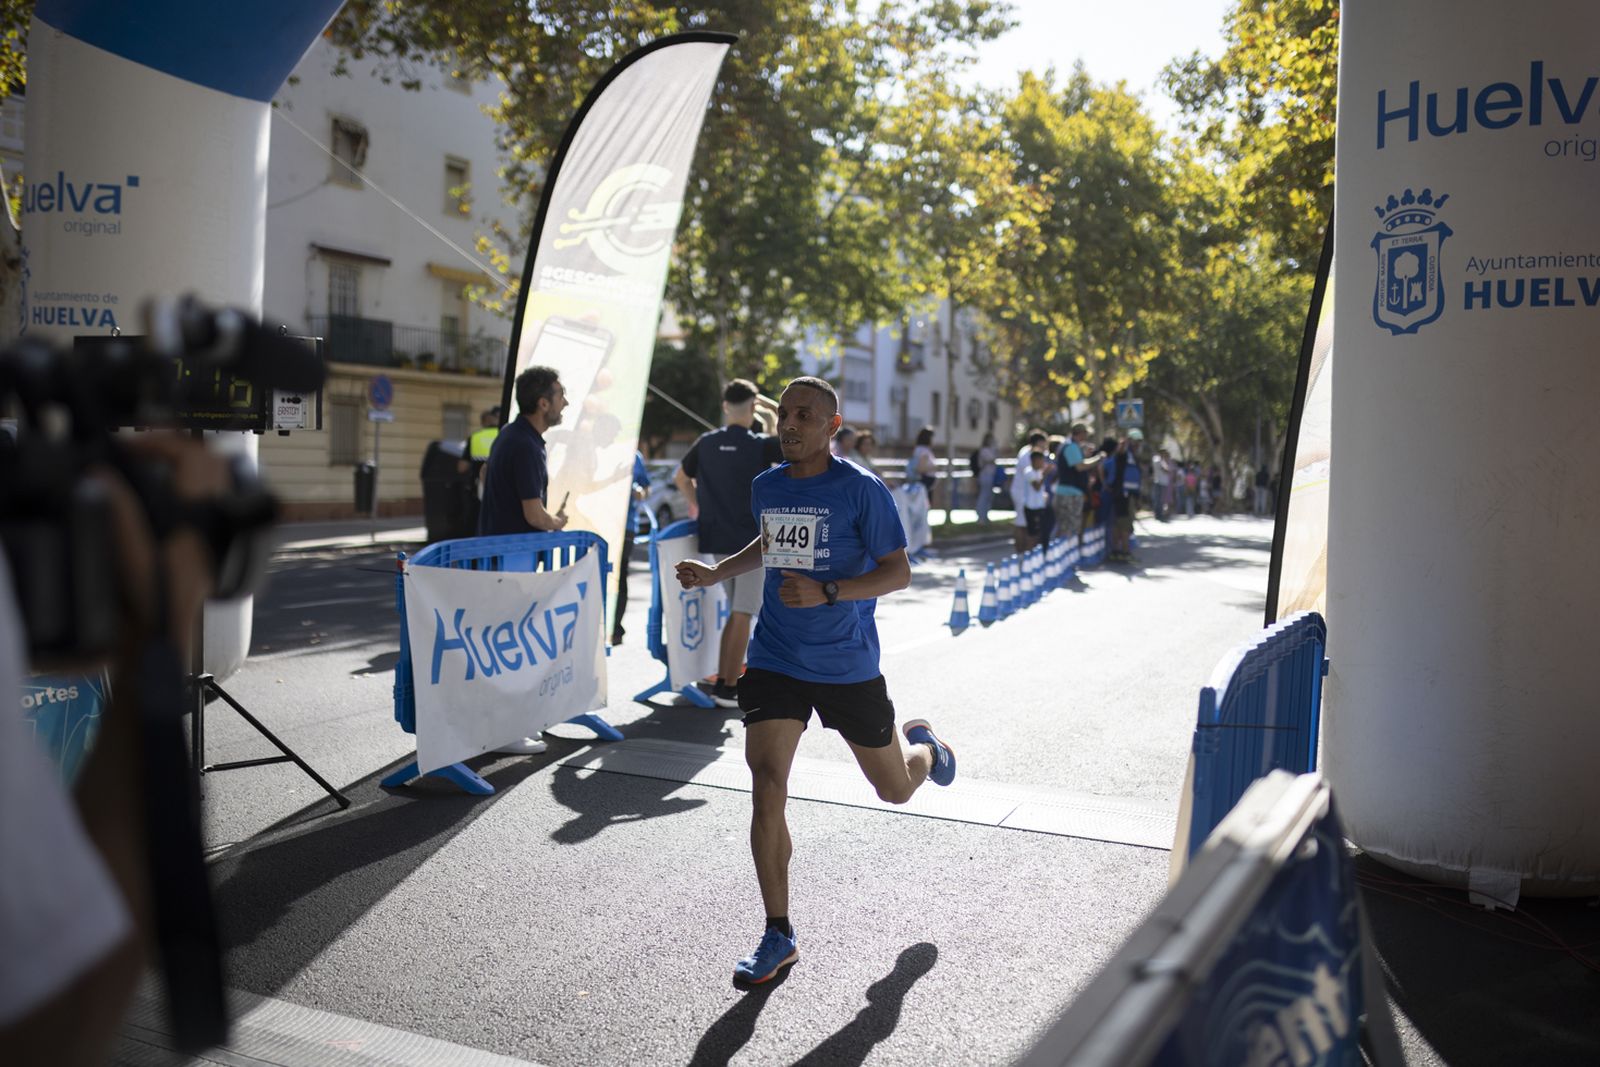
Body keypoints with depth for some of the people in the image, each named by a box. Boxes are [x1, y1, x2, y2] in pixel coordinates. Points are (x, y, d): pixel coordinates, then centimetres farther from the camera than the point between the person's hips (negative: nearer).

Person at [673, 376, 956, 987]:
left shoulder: (862, 490, -12)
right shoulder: (766, 488, 4)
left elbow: (899, 572, -12)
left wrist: (826, 592, -25)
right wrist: (716, 574, 13)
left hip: (848, 666, -3)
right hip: (775, 660, 3)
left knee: (895, 789, 12)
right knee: (766, 787, -10)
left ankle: (922, 745, 51)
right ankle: (779, 937, 3)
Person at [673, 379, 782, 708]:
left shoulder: (706, 443, 5)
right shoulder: (761, 445, -10)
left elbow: (680, 476, 18)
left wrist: (696, 506, 28)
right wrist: (773, 410, 4)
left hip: (716, 539, 6)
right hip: (751, 541, -6)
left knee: (735, 611, 17)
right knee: (742, 615, -1)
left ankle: (722, 681, 17)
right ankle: (730, 690, -1)